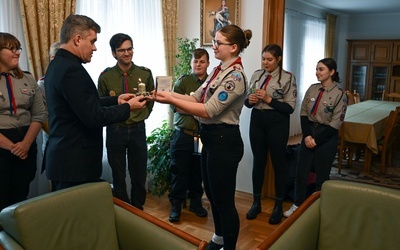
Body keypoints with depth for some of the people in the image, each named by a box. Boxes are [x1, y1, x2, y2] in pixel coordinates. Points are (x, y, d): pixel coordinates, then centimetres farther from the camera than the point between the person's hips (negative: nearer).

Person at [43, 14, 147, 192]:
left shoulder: (58, 64, 10)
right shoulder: (71, 70, -21)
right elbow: (93, 117, -22)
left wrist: (116, 100, 11)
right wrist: (128, 107, -10)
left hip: (64, 157, 10)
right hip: (75, 162, -10)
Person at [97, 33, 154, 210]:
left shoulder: (145, 74, -1)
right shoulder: (106, 77, -5)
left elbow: (150, 100, 11)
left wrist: (141, 116, 3)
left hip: (138, 129, 1)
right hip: (115, 130, -1)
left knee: (139, 175, 11)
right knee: (118, 177, 11)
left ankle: (138, 211, 30)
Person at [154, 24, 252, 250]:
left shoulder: (235, 76, -18)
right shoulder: (219, 71, 11)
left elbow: (208, 110, -23)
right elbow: (196, 98, 9)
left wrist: (171, 100, -22)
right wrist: (168, 93, -4)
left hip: (224, 141, -10)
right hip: (210, 139, 10)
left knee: (224, 199, 4)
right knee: (212, 194, 21)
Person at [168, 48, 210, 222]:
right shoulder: (183, 81, 3)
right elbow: (175, 106, -8)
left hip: (203, 136, 2)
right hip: (183, 135, -2)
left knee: (198, 172, 12)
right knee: (179, 172, 4)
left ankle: (195, 202, 30)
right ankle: (176, 205, 18)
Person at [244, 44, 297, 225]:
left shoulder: (288, 78, -7)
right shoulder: (256, 75, 7)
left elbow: (290, 107, -11)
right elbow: (247, 102, 11)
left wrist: (269, 99, -19)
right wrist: (250, 100, -11)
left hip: (277, 123, -4)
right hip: (257, 121, 4)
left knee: (278, 163, 8)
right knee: (258, 162, 12)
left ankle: (278, 205, 22)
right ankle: (256, 202, 25)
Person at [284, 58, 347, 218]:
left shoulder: (340, 94, -10)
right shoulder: (312, 89, 3)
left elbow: (335, 123, -12)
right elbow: (303, 112, 3)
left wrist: (316, 140, -14)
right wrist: (307, 135, -10)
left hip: (327, 137, -4)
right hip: (309, 132, 4)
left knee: (321, 176, 8)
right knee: (301, 172, 7)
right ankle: (297, 205, 24)